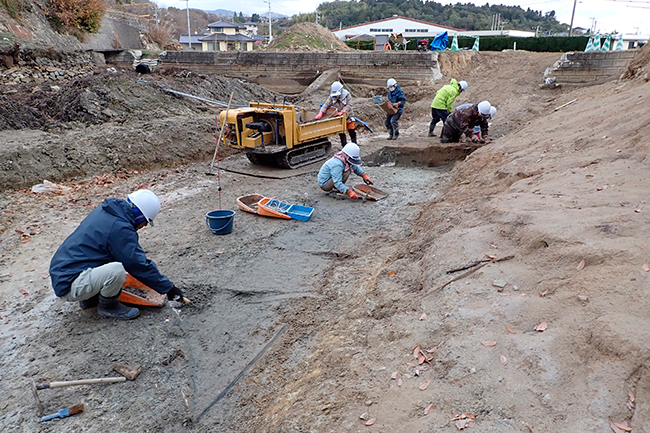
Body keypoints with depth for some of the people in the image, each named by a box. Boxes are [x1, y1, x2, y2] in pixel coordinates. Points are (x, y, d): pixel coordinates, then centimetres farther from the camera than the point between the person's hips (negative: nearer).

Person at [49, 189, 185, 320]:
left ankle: (89, 299, 19)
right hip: (68, 285, -10)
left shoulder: (105, 210, 6)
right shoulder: (120, 228, -21)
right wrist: (168, 288, -7)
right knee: (117, 270, -30)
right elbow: (139, 265, -17)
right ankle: (107, 306, 0)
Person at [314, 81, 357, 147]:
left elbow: (349, 105, -21)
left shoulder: (347, 95, -16)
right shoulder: (332, 97, -8)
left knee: (352, 131, 2)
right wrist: (321, 113, -27)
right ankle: (344, 146, 16)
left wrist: (342, 112, -34)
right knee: (341, 133, 6)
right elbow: (326, 105, -12)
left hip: (348, 115, -3)